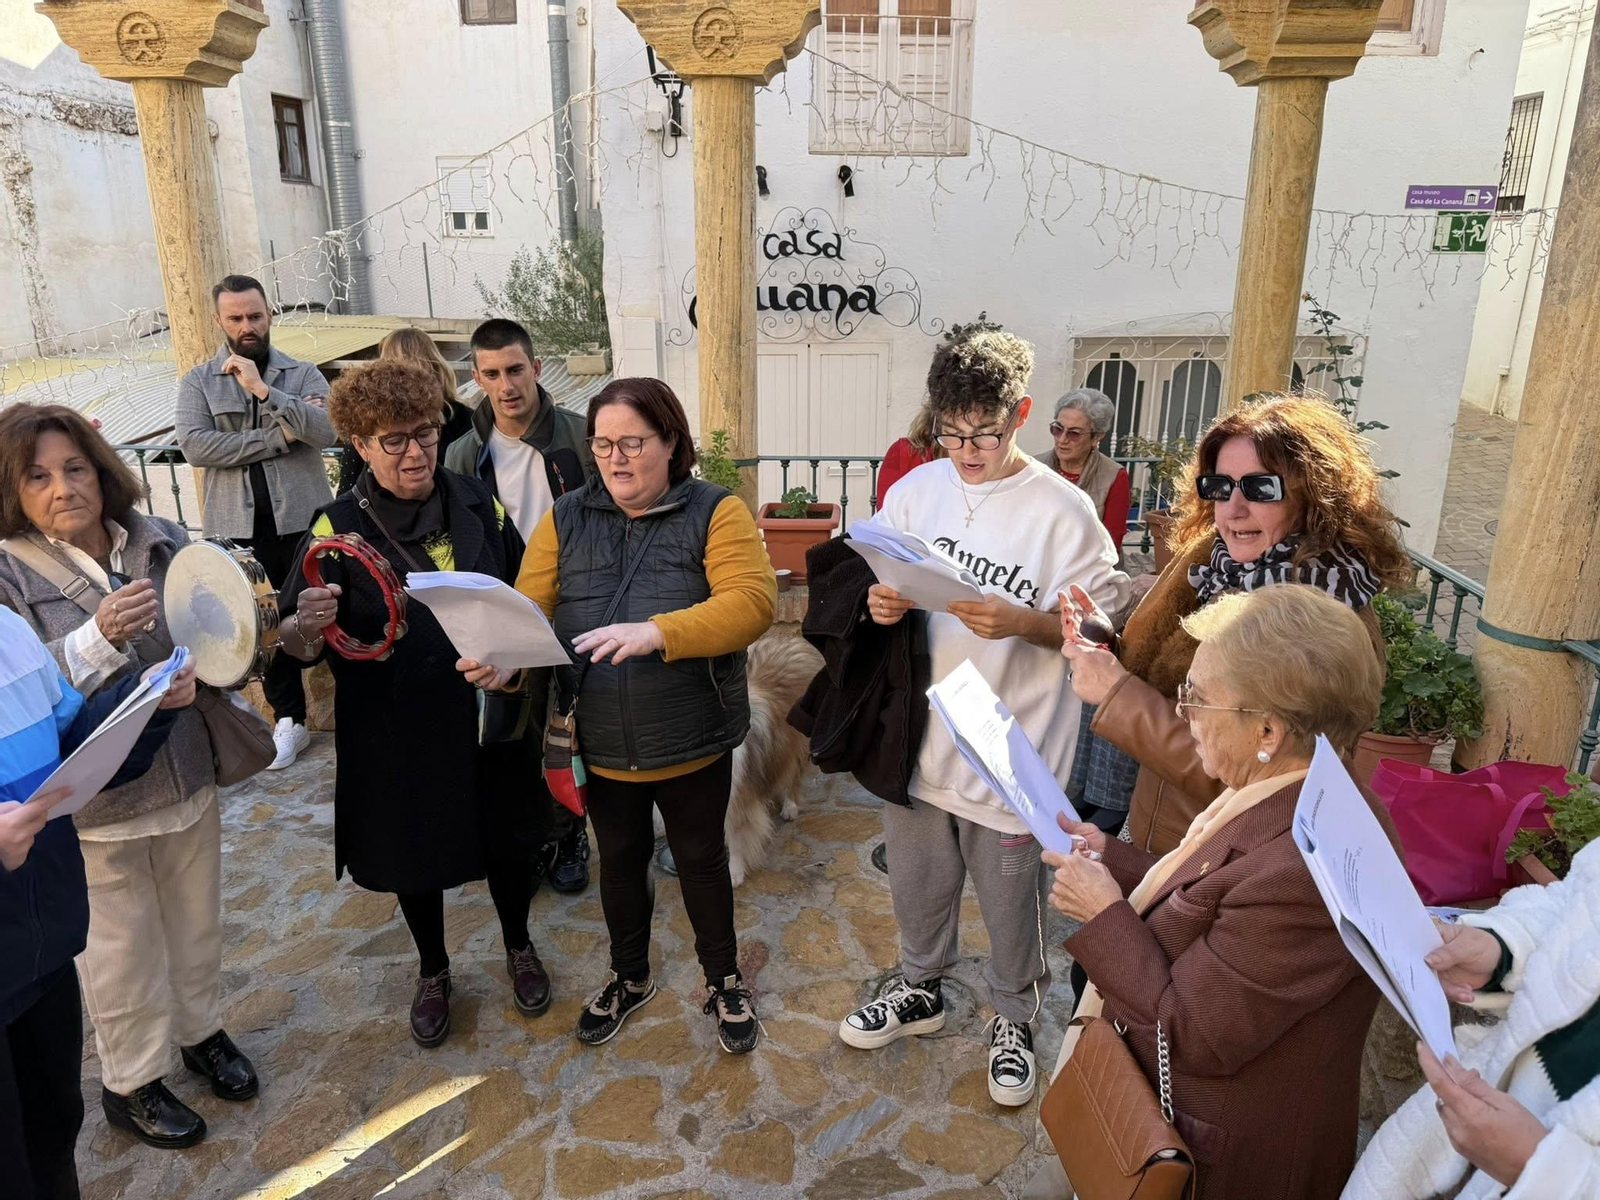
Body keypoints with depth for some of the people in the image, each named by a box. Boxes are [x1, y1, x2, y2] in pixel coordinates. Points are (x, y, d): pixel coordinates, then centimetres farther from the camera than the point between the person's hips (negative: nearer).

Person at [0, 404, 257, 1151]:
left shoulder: (161, 542, -5)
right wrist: (100, 637, -34)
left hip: (188, 774, 4)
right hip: (94, 801, -3)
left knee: (197, 922, 22)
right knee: (121, 948, 14)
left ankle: (201, 1031, 47)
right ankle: (130, 1084, 37)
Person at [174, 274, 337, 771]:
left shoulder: (303, 374, 3)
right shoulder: (198, 383, 5)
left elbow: (326, 430, -14)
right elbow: (195, 445, -11)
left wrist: (262, 389, -20)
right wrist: (279, 437, -14)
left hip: (303, 519, -1)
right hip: (240, 527, 1)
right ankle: (289, 719, 19)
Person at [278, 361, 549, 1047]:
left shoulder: (476, 505, -3)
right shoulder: (338, 528, -10)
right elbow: (299, 648, -11)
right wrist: (308, 625, -33)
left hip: (487, 714, 2)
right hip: (396, 731, -1)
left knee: (506, 838, 16)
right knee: (414, 853, 16)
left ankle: (518, 948, 45)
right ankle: (433, 971, 43)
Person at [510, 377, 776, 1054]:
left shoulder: (715, 513, -11)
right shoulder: (566, 519, 0)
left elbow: (752, 601, -25)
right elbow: (529, 610, -7)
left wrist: (658, 632, -38)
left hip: (692, 744, -3)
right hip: (601, 745, 3)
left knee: (702, 861, 16)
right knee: (619, 860, 22)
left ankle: (723, 981, 40)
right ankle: (629, 978, 46)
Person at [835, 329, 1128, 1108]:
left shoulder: (1061, 509, -12)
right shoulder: (916, 489, 1)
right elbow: (876, 584, 10)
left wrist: (1021, 621, -28)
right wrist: (878, 604, -13)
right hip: (916, 734, 4)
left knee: (1010, 899, 14)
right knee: (916, 882, 22)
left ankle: (1014, 1019, 40)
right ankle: (921, 990, 48)